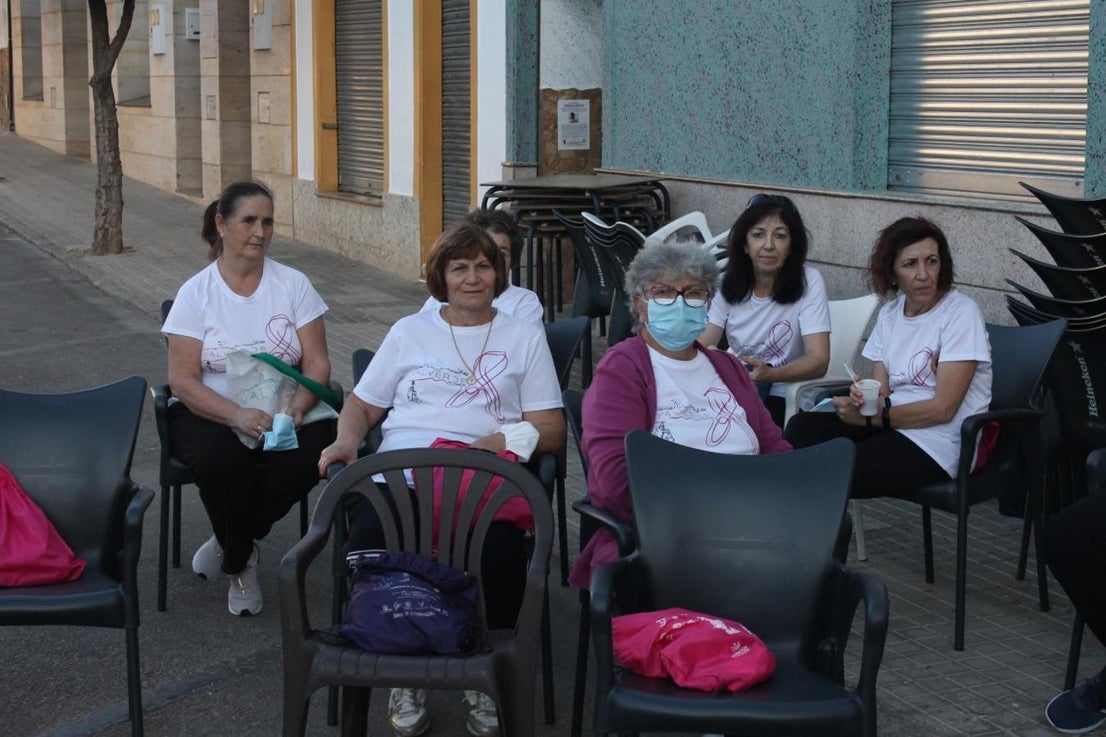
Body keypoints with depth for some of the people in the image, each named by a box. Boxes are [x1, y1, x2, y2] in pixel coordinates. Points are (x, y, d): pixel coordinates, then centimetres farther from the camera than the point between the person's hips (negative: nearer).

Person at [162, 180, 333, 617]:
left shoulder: (293, 285, 4)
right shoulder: (196, 293, -1)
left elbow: (317, 363, -1)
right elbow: (183, 380, -9)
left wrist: (297, 408, -23)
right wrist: (238, 416, -26)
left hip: (283, 413, 2)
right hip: (212, 413, -2)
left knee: (313, 451, -32)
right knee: (222, 462, -35)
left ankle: (228, 545, -6)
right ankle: (241, 564, -3)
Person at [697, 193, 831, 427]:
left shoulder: (808, 281, -10)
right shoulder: (730, 282, 2)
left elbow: (818, 361, -17)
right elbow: (702, 345, -2)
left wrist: (769, 375, -36)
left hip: (783, 398, -4)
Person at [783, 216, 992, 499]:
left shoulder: (961, 314, -9)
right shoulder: (889, 314, 12)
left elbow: (944, 408, -15)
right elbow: (881, 392, 6)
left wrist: (869, 418, -15)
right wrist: (864, 398, -19)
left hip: (938, 446, -7)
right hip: (890, 426, 7)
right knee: (802, 427, -17)